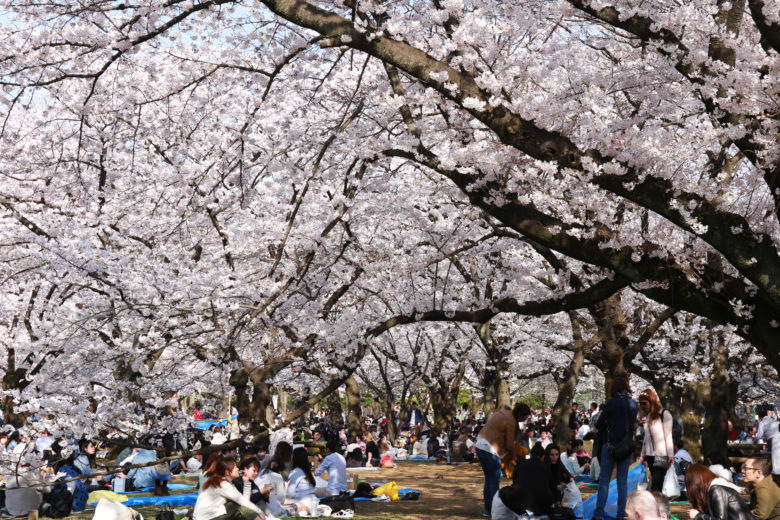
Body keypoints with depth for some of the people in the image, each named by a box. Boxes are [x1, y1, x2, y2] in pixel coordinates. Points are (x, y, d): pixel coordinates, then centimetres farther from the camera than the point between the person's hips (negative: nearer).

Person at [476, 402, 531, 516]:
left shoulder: (502, 412, 13)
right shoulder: (510, 422, -13)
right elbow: (509, 444, -9)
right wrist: (513, 456, 8)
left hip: (480, 446, 9)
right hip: (490, 450, -9)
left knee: (488, 479, 16)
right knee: (495, 480, 0)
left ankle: (487, 509, 20)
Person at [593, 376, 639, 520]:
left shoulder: (612, 402, -11)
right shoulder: (633, 404, 5)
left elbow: (599, 424, -5)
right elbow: (633, 423, 13)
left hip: (611, 445, -4)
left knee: (604, 480, 1)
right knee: (623, 482, 10)